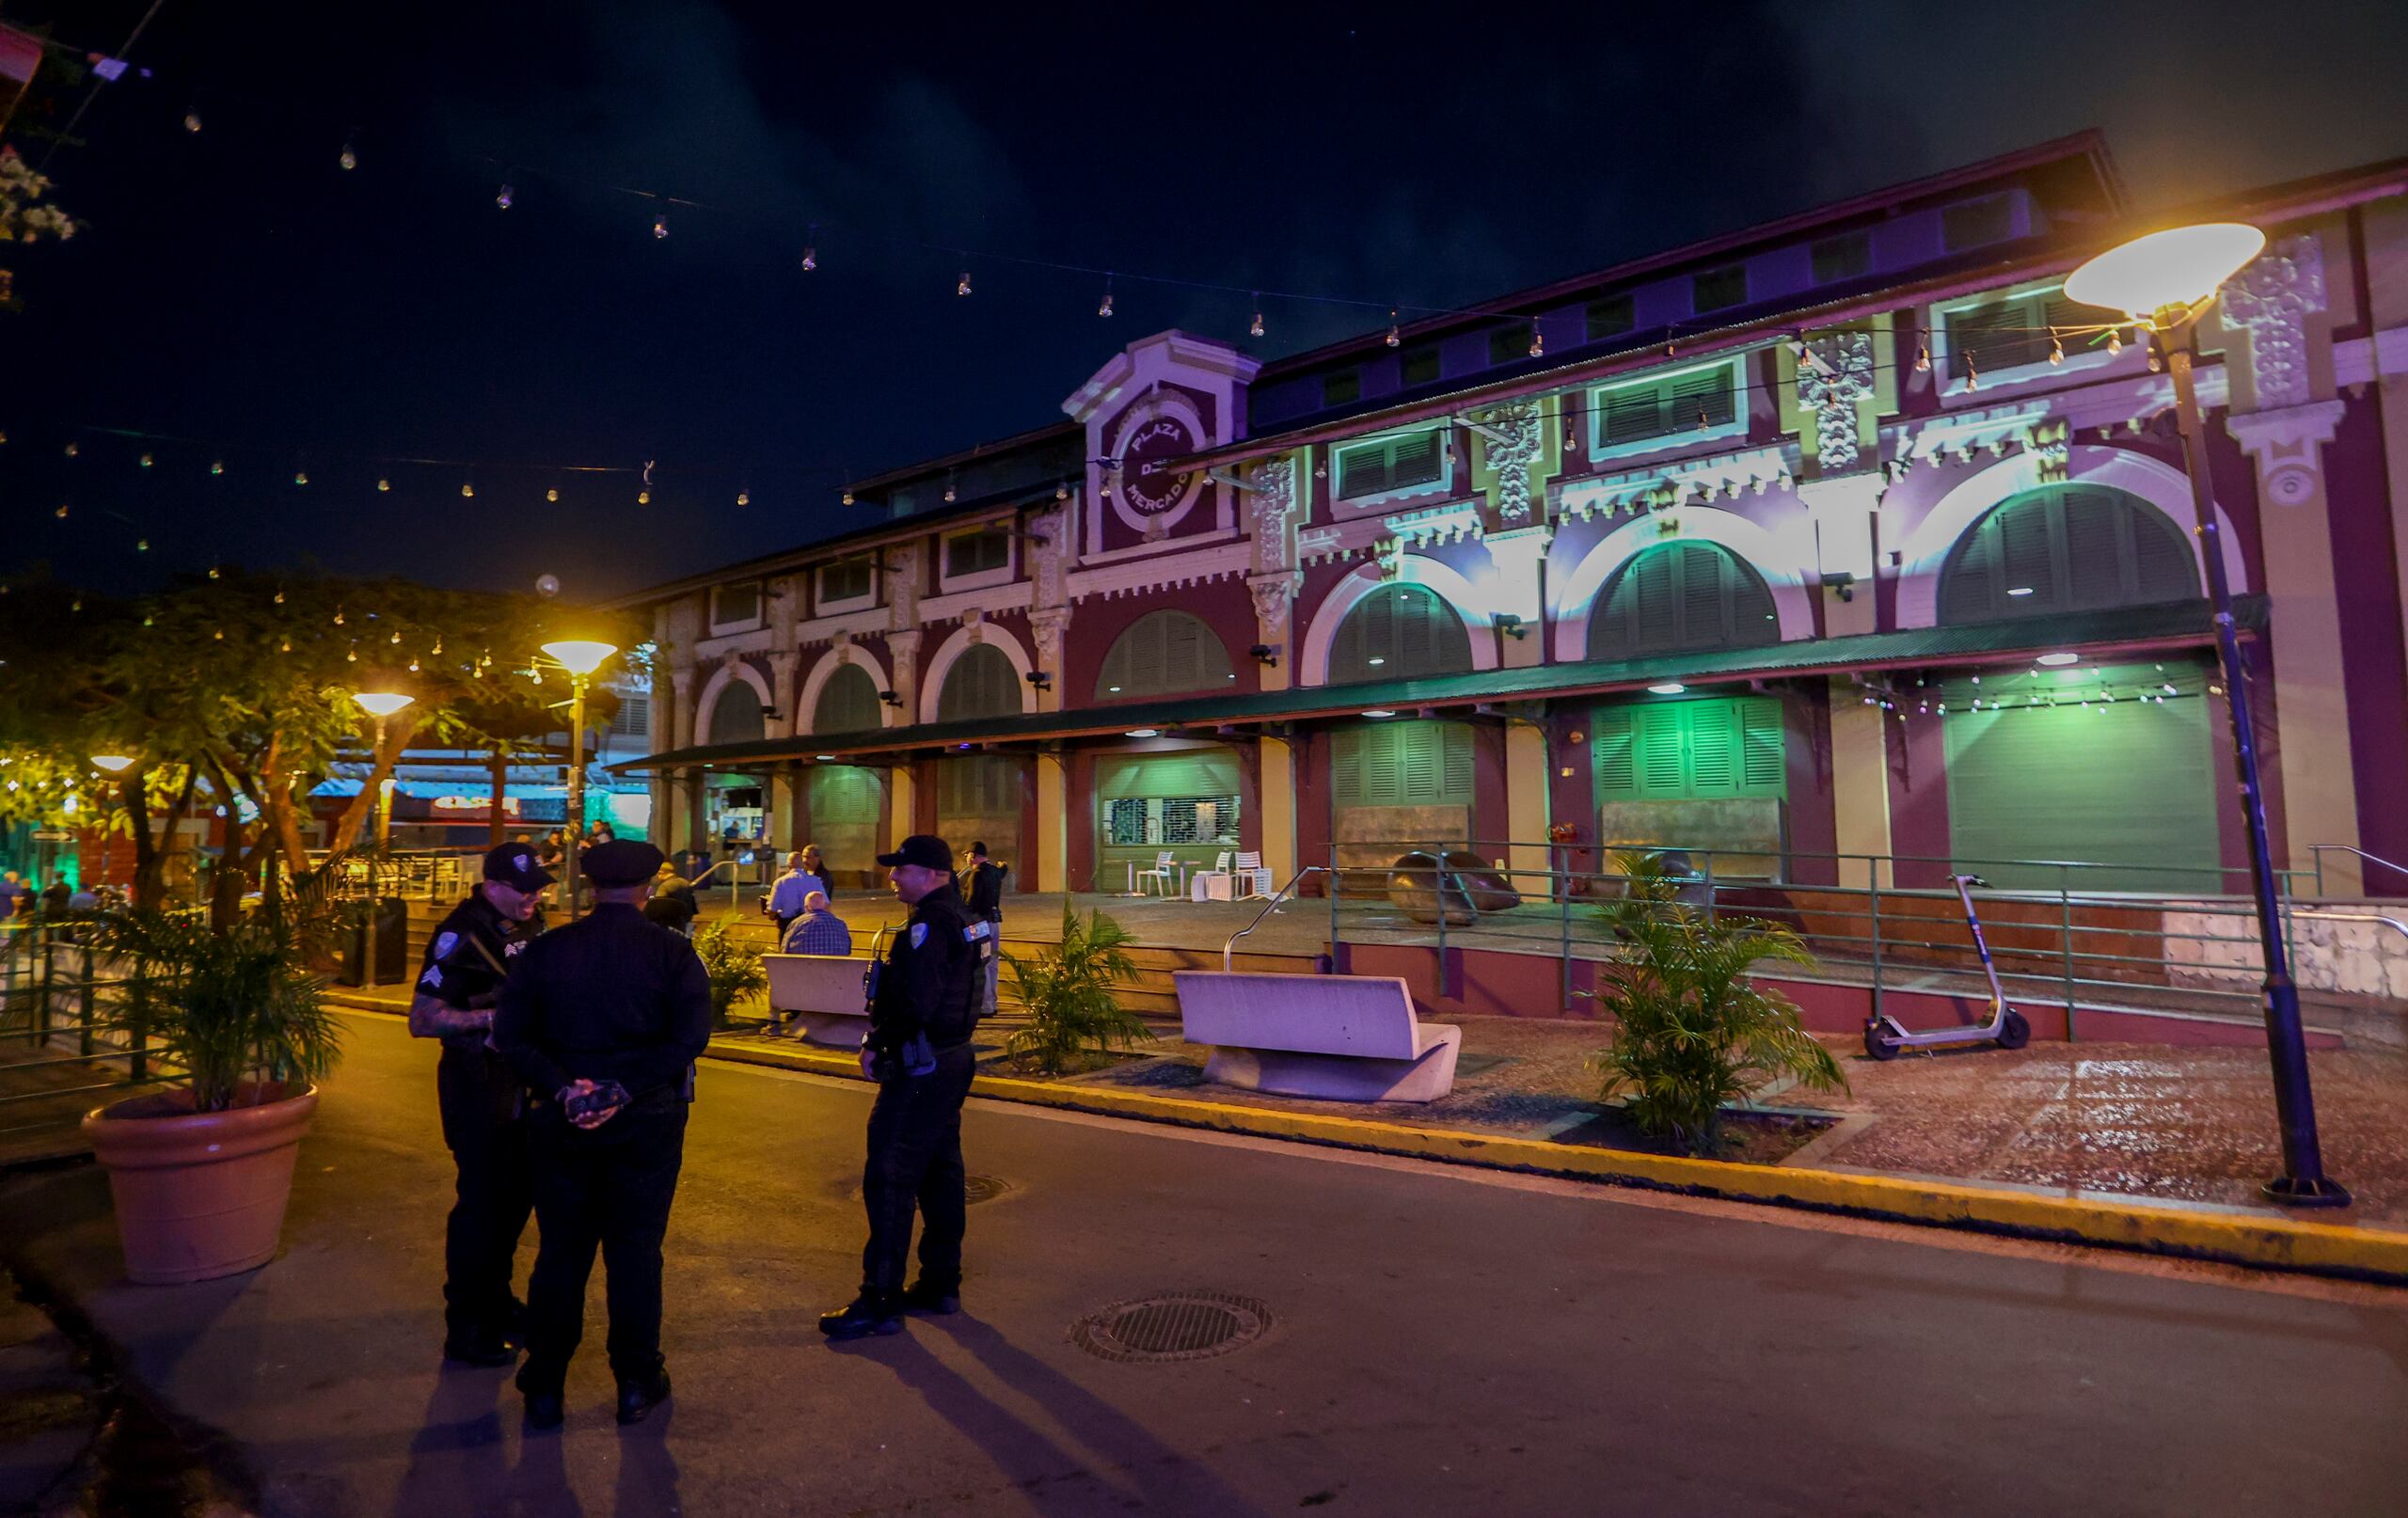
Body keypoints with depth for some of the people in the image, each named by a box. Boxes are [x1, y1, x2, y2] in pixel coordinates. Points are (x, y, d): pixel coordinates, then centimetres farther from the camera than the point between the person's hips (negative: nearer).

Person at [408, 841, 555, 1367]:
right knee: (480, 1203, -1)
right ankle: (466, 1329, 13)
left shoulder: (525, 927, 7)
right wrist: (494, 1016, -26)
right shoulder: (461, 934, -17)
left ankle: (494, 1298, 35)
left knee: (518, 1193, 18)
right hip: (478, 1087, -8)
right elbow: (422, 1019, -19)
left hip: (520, 1082, 8)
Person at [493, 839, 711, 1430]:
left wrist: (560, 1087, -11)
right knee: (635, 1250, 10)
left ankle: (545, 1386, 24)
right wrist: (625, 1087, -17)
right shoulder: (672, 952, -7)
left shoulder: (546, 949, 1)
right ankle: (637, 1384, 20)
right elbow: (690, 1036, -18)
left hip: (562, 1121, 2)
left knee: (560, 1250, 14)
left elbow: (510, 1033, -5)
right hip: (646, 1123, -2)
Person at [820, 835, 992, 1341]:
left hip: (920, 1067, -10)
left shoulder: (929, 924, -18)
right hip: (953, 1060, 10)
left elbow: (914, 1002, -25)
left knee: (889, 1179, -4)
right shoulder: (964, 919, 12)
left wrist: (877, 1046, -11)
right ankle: (941, 1285, 25)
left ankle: (881, 1302, 1)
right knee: (940, 1172, 16)